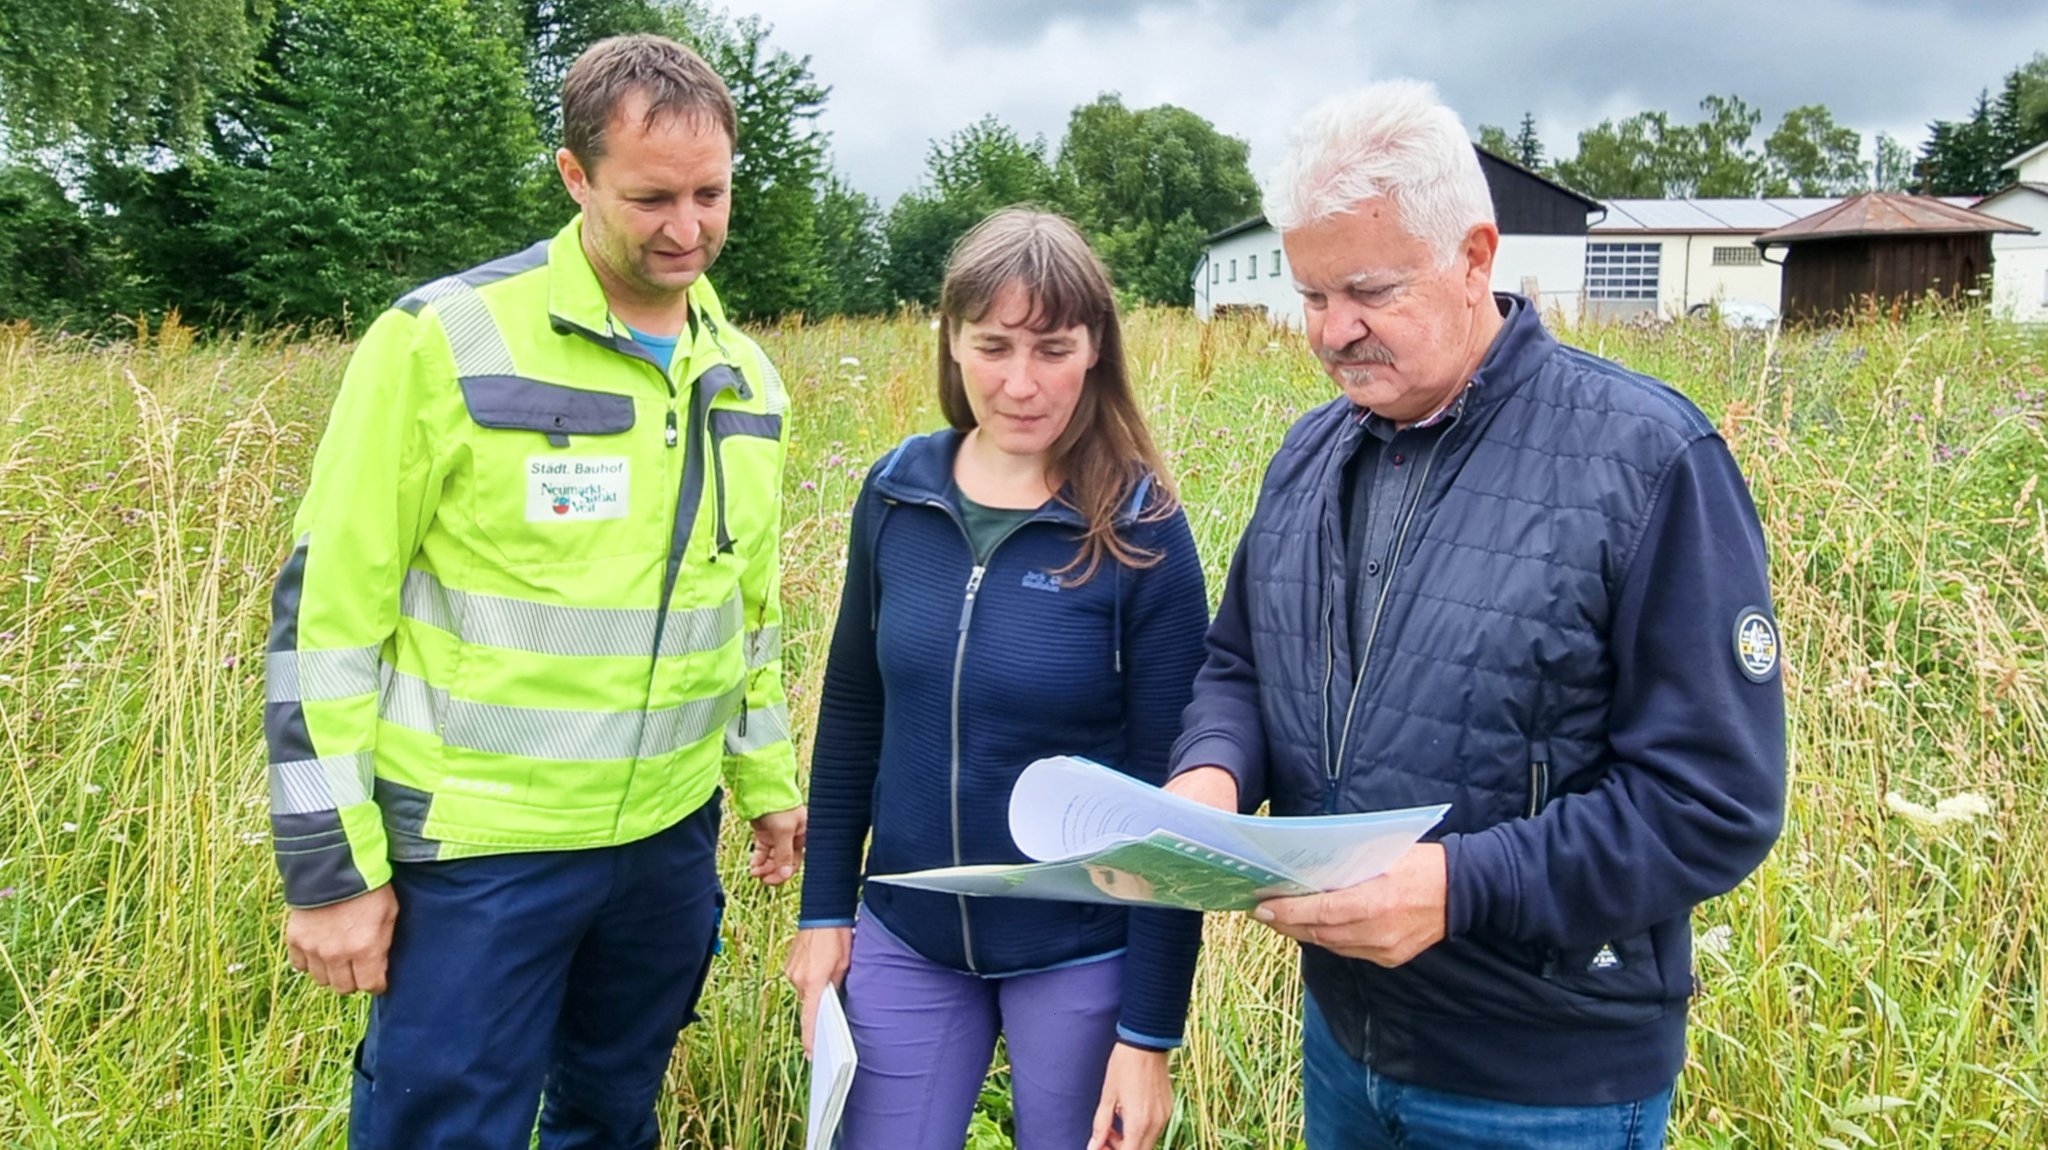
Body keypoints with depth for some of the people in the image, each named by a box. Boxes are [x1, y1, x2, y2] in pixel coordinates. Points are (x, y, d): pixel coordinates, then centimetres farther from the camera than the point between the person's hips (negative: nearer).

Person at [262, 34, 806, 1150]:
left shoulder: (745, 377, 5)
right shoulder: (441, 343, -14)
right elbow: (324, 611, -11)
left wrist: (769, 779, 18)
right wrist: (330, 867, -11)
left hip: (672, 839, 6)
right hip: (476, 853, -5)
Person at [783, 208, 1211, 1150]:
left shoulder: (1141, 531, -15)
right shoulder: (896, 492, -4)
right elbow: (852, 711, 6)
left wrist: (1150, 1030, -11)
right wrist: (824, 909, 7)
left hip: (1080, 955, -3)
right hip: (904, 937, 3)